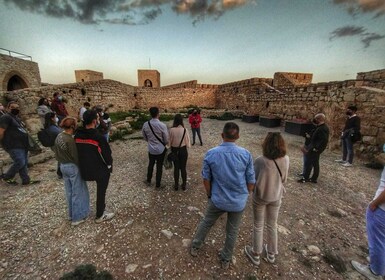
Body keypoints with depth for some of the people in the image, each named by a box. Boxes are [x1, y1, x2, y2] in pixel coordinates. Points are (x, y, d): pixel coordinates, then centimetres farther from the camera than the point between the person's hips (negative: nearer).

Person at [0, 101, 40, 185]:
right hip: (13, 145, -9)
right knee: (20, 162, -10)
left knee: (24, 163, 9)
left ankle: (26, 180, 16)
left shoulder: (17, 118, 19)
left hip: (22, 144, 9)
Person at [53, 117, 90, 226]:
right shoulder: (70, 140, -25)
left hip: (63, 166, 9)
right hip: (73, 167, -8)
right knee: (77, 192, 6)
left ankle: (71, 214, 35)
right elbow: (75, 157, -20)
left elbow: (56, 152, 11)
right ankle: (77, 217, 18)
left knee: (69, 192, 20)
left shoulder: (58, 137, 1)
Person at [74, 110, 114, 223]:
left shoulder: (77, 135, -5)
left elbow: (78, 152, 6)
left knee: (100, 190, 27)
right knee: (101, 192, 13)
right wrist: (109, 166, 0)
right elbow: (107, 154, -19)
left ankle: (101, 209, 45)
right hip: (101, 170, -6)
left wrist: (85, 165, 18)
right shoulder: (98, 137, -27)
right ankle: (100, 216, 29)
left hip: (85, 169, 7)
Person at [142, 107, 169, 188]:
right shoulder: (162, 125, -22)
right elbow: (166, 140, -13)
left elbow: (145, 137, 5)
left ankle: (148, 181, 42)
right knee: (159, 167, 12)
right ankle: (157, 184, 26)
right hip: (161, 149, -3)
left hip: (151, 149, 4)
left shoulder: (145, 125, -10)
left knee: (150, 165, 24)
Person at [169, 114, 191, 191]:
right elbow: (187, 141, -8)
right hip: (183, 150, -1)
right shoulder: (184, 130, -14)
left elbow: (170, 141, -5)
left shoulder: (172, 130, -13)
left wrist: (171, 149, 9)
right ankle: (184, 185, 23)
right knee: (183, 168, 11)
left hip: (174, 150, 1)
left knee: (176, 168, 13)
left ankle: (176, 185, 25)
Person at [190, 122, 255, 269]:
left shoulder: (211, 154, -16)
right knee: (232, 231, 22)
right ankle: (226, 259, 44)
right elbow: (251, 181, -7)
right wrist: (245, 196, 11)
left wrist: (209, 195, 11)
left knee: (206, 223, 25)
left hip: (218, 200, 0)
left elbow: (206, 178, -6)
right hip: (239, 201, 1)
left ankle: (195, 247, 47)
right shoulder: (246, 154, -15)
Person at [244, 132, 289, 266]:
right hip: (276, 197, 4)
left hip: (260, 197, -4)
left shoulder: (260, 161, -30)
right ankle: (271, 254, 46)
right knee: (272, 225, 25)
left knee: (258, 226, 18)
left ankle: (256, 255, 38)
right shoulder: (285, 160, -16)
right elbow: (284, 179, -1)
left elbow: (253, 181, -17)